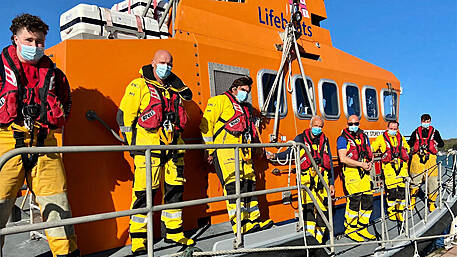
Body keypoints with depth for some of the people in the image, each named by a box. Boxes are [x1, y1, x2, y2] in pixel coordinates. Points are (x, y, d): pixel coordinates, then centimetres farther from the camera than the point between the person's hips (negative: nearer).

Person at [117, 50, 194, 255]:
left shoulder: (173, 86, 21)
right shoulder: (139, 85, 2)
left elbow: (188, 95, 15)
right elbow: (124, 114, -2)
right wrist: (131, 143, -3)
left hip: (173, 146, 6)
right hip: (149, 146, -6)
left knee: (175, 189, 9)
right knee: (144, 192, -7)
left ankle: (174, 232, 22)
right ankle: (138, 239, 3)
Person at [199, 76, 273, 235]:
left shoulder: (247, 108, 30)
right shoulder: (220, 100, 5)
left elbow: (251, 130, 34)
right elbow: (207, 123, -3)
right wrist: (210, 150, -8)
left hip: (243, 152, 8)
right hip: (225, 151, -8)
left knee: (249, 184, 5)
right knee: (233, 185, -14)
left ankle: (254, 219, 11)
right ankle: (240, 225, -15)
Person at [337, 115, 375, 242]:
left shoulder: (364, 137, 18)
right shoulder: (343, 139, -3)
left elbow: (370, 153, 22)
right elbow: (343, 158, -13)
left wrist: (370, 163, -1)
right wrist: (361, 164, -15)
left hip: (364, 172, 7)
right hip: (351, 171, -6)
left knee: (368, 199, 4)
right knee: (354, 199, -13)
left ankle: (362, 228, 17)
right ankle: (350, 229, -1)